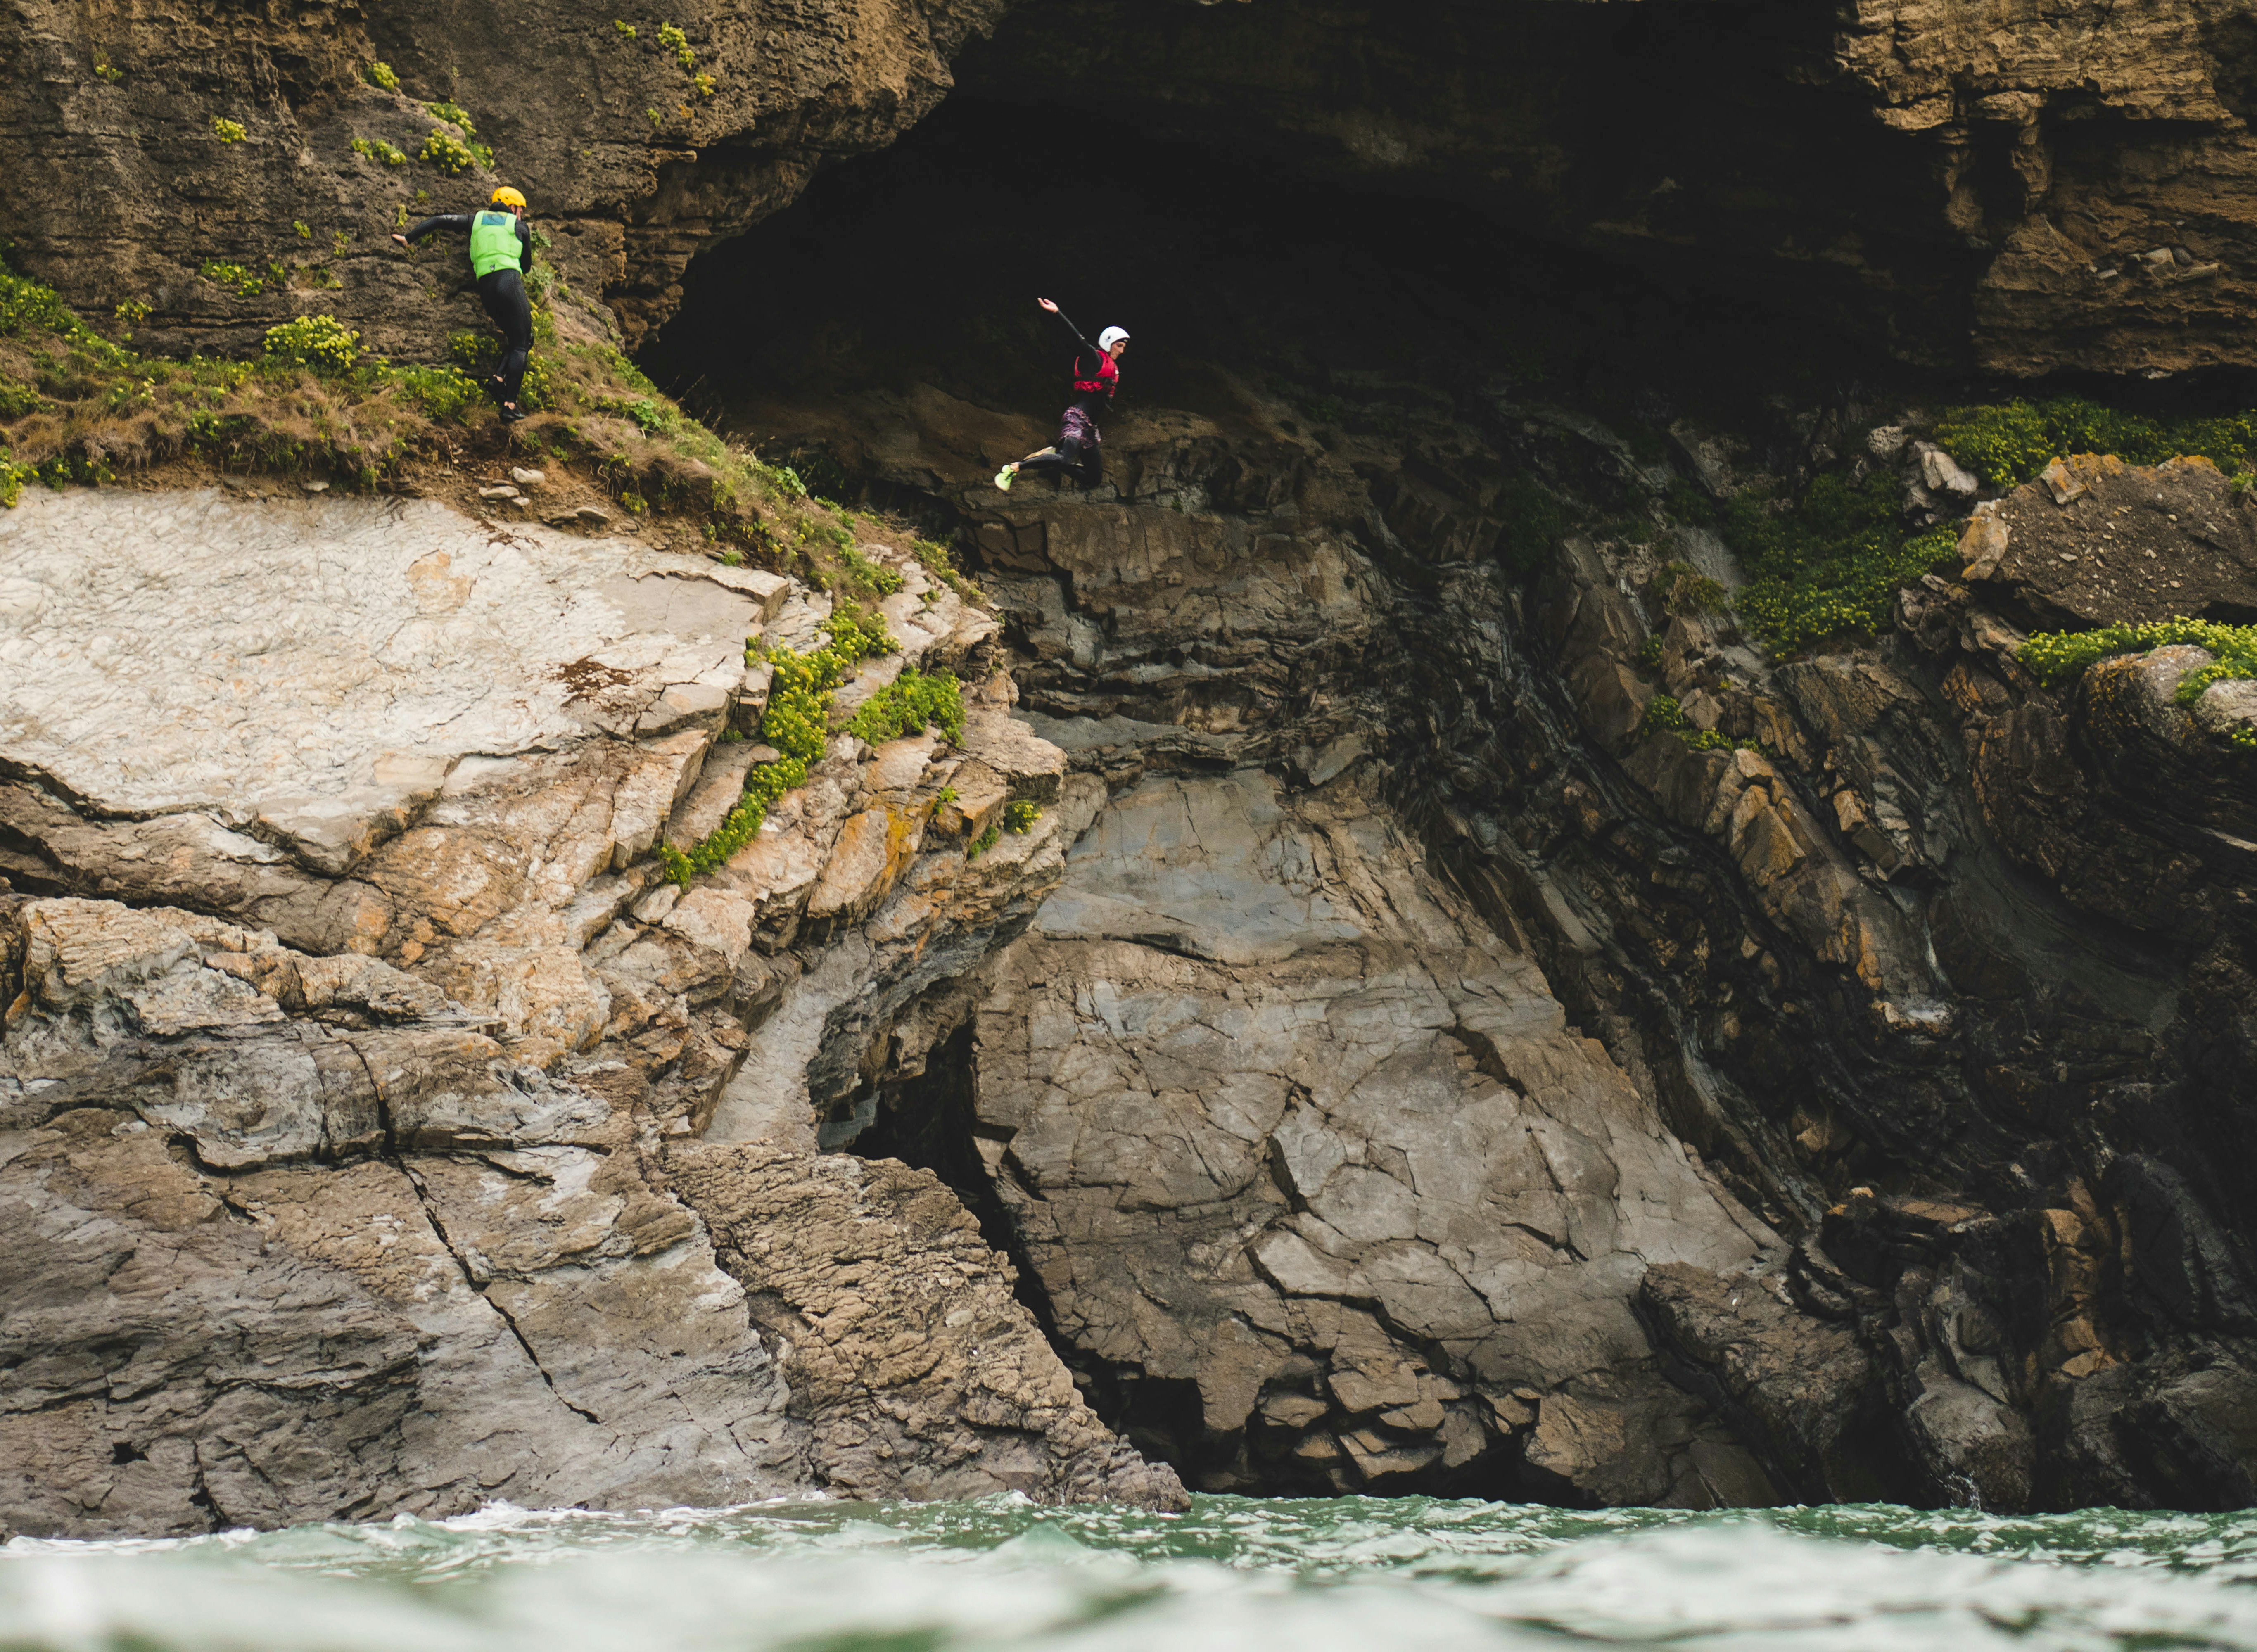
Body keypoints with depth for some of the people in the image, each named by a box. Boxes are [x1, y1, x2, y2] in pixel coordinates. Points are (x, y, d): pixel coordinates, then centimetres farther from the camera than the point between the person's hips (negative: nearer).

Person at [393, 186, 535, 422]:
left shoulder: (476, 220, 22)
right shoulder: (520, 227, 16)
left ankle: (498, 378, -3)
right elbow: (527, 265, 23)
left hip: (485, 286, 5)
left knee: (517, 338, 20)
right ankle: (509, 405, -16)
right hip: (510, 281, -5)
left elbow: (441, 220, 13)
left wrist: (408, 238, 16)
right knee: (521, 344, -3)